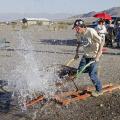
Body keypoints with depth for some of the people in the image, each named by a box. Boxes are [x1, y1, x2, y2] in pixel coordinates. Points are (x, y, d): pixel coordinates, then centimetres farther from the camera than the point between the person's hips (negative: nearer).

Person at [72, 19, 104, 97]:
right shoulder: (79, 34, -5)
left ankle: (99, 90, 15)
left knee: (92, 74, -4)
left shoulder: (91, 32, -26)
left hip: (94, 56, -7)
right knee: (80, 71, 3)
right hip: (86, 55, 7)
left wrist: (98, 56, -26)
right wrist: (77, 53, 11)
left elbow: (101, 42, -22)